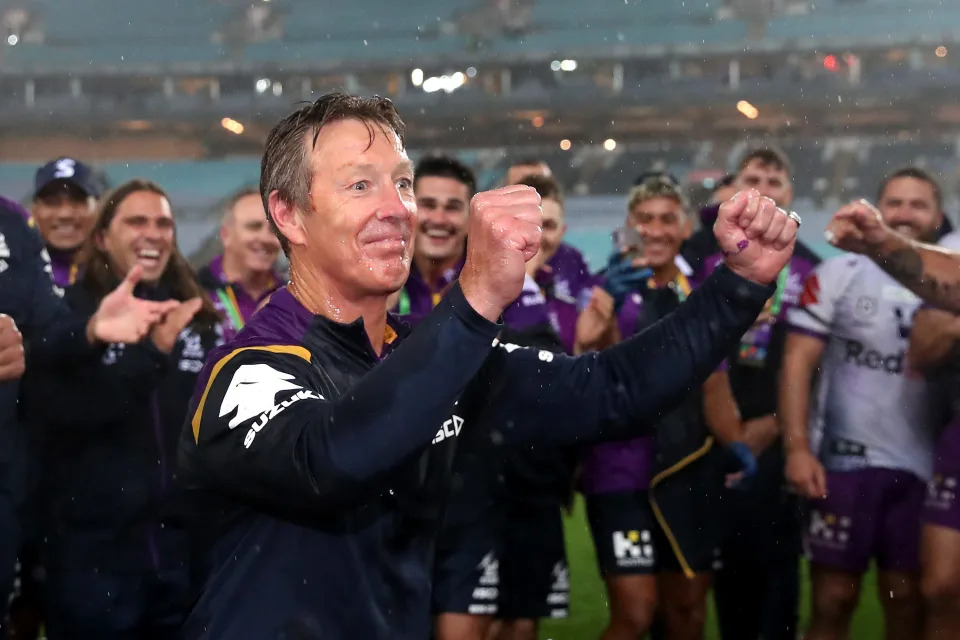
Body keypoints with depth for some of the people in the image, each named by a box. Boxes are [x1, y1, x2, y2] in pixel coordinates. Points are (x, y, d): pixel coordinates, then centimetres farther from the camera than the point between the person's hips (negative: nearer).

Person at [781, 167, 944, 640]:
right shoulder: (840, 275, 1)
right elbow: (797, 362, -4)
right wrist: (797, 448, -12)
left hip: (920, 467, 3)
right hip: (845, 462, -3)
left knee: (907, 598, 8)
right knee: (833, 600, 1)